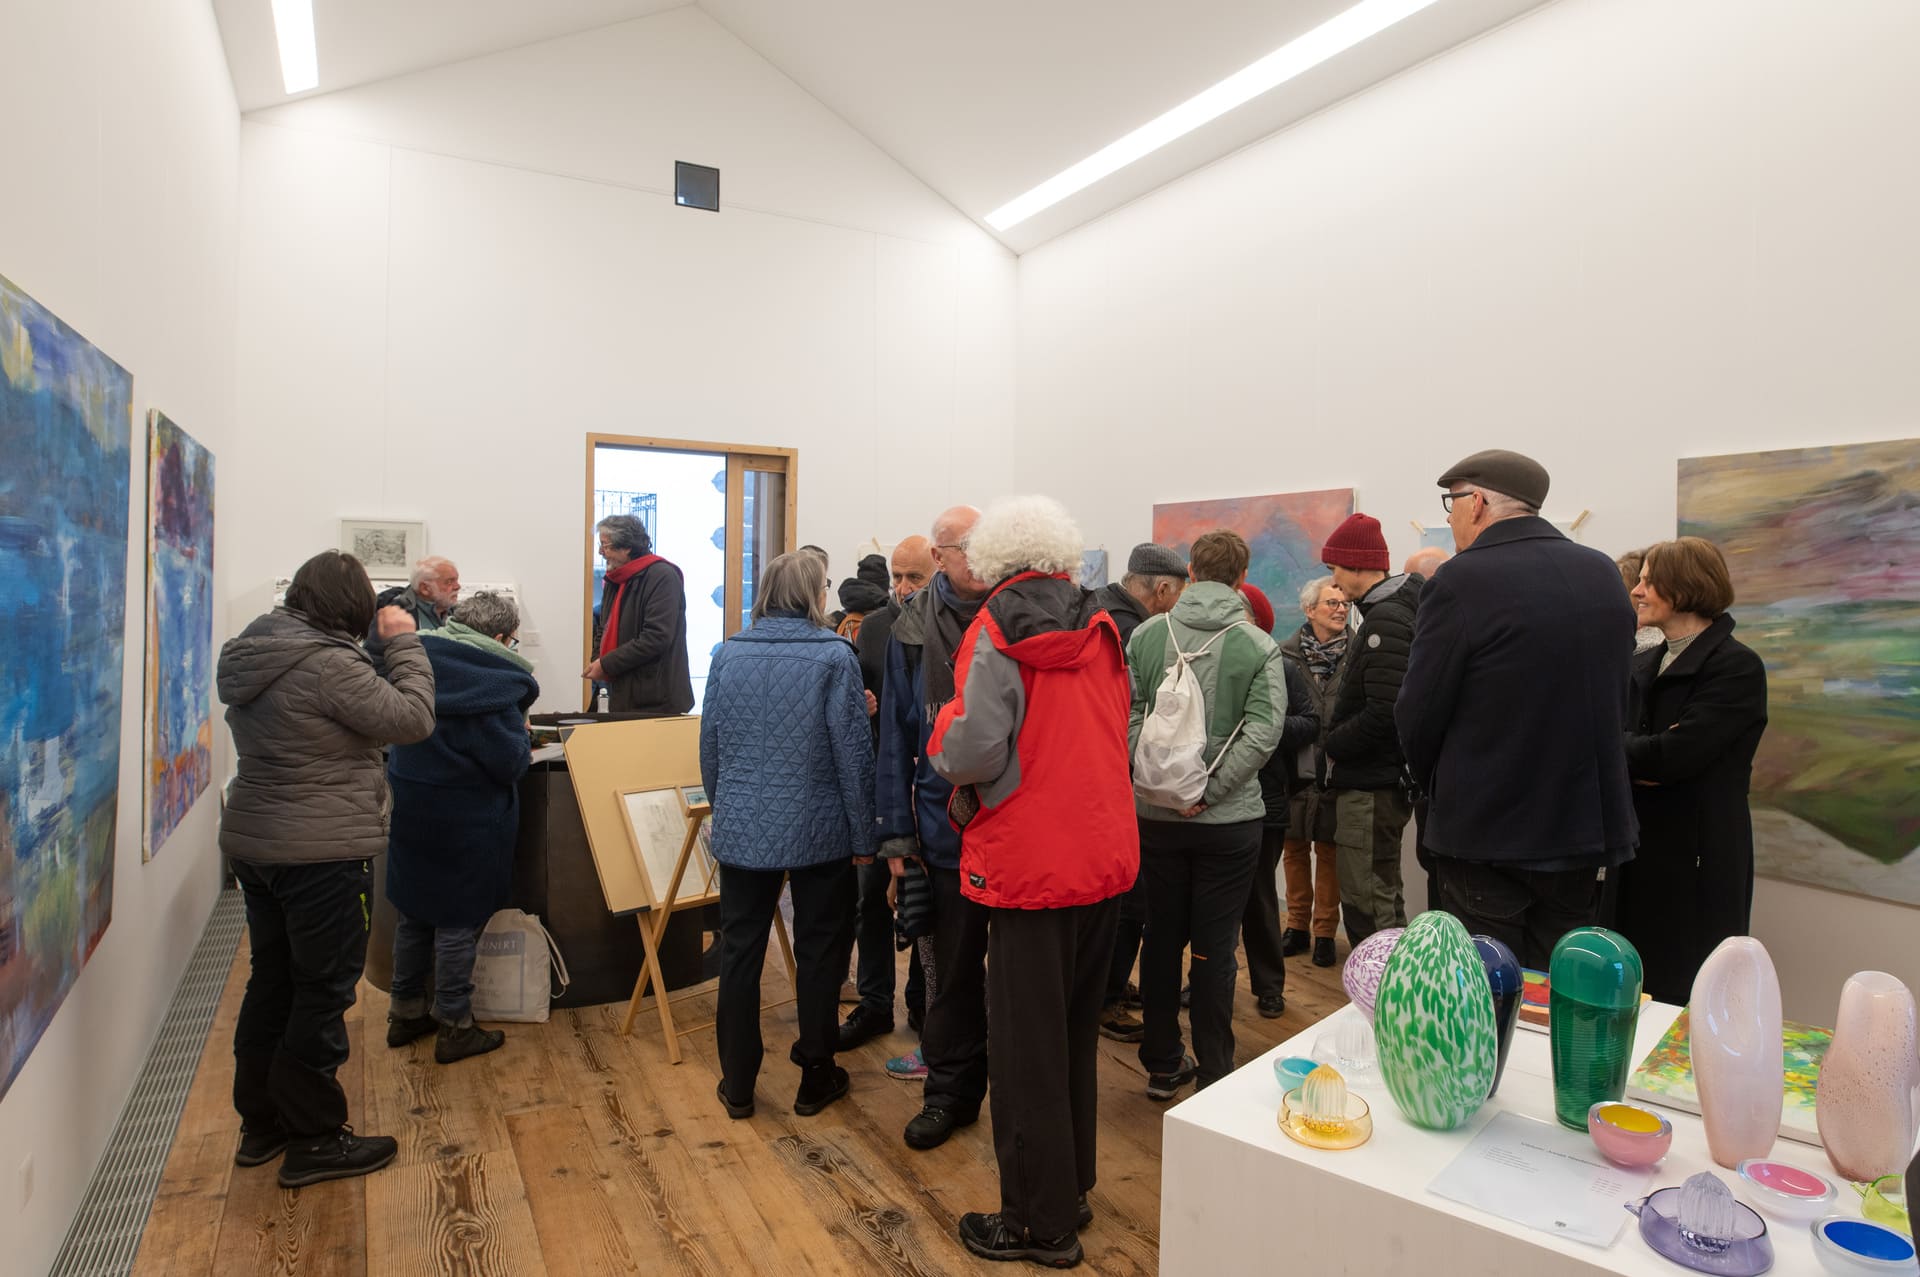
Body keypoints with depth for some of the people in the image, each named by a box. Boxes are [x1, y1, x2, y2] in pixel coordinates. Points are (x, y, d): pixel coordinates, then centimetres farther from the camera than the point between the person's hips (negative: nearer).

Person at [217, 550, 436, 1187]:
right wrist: (403, 641, -11)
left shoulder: (249, 653, 7)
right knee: (323, 991, 3)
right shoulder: (329, 664, -22)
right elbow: (411, 718, -20)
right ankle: (313, 1141, 15)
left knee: (271, 979, 20)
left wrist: (385, 647, 7)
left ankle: (261, 1123, 33)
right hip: (322, 853, -9)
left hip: (253, 842, 9)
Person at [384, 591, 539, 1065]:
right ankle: (454, 1028, 17)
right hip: (468, 821, -7)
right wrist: (523, 738, 0)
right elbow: (509, 762, -18)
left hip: (410, 809, 7)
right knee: (459, 921, 6)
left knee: (413, 912, 19)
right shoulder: (496, 680, -20)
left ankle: (405, 1012, 34)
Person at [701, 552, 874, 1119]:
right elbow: (853, 755, -10)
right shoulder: (834, 657, -11)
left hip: (742, 831, 3)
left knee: (740, 952, 13)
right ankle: (816, 1078, 25)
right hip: (819, 832, -3)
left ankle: (737, 1086, 24)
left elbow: (709, 747, 7)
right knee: (820, 953, 12)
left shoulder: (728, 656, 0)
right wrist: (863, 836, -1)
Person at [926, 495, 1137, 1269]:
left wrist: (947, 754, -1)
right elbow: (1113, 735, 12)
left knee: (1027, 1044, 8)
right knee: (1077, 1032, 20)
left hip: (1033, 861, -6)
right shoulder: (1100, 629, 6)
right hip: (1107, 855, 6)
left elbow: (974, 746, -23)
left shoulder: (997, 630, -12)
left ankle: (1040, 1222, 21)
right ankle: (1072, 1188, 36)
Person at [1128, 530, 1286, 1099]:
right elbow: (1262, 732, -15)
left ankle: (1162, 1065, 27)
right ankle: (1214, 1075, 20)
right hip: (1228, 819, -2)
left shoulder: (1147, 634, -2)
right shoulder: (1258, 646, -8)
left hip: (1155, 814, 2)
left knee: (1161, 938, 14)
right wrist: (1208, 791, -14)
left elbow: (1128, 714, -6)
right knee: (1214, 948, 8)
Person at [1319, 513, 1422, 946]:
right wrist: (1338, 741, 10)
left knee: (1365, 906, -3)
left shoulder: (1385, 619, -18)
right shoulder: (1389, 612, 14)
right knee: (1383, 898, 20)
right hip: (1379, 780, 11)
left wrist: (1333, 744, -11)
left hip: (1370, 786, -11)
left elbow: (1384, 713, -25)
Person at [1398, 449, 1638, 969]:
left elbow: (1418, 716, -12)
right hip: (1588, 828, 6)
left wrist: (1439, 790, 6)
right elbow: (1620, 702, 11)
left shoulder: (1461, 581, -16)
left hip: (1489, 834, -6)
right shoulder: (1604, 573, 5)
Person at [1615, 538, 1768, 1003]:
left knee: (1679, 993, 4)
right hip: (1637, 853, 6)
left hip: (1697, 862, -6)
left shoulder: (1738, 667, -10)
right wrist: (1643, 758, -17)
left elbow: (1676, 754, -22)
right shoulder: (1642, 666, 13)